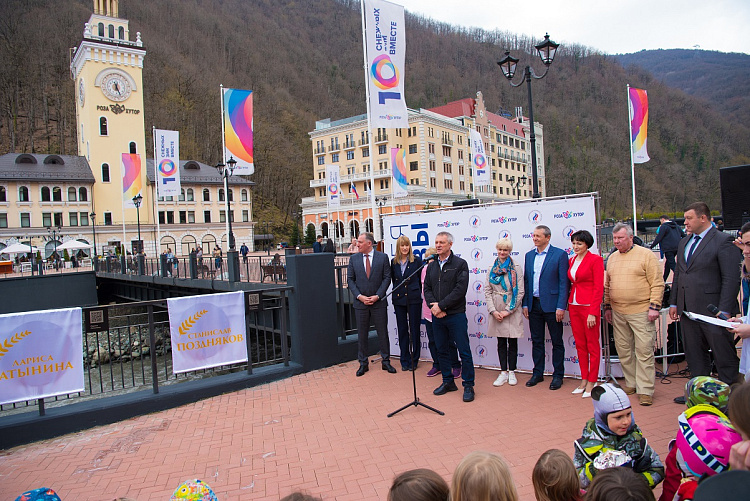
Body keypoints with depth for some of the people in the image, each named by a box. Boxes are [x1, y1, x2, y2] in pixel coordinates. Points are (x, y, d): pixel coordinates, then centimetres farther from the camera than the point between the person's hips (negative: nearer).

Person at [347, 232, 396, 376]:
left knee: (383, 333, 6)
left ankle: (386, 361, 19)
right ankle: (363, 363, 18)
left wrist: (377, 296, -11)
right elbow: (350, 279, 3)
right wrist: (359, 296, -9)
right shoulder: (354, 259, 4)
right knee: (362, 334, 7)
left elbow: (387, 278, -3)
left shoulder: (382, 257, -1)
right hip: (360, 302, 2)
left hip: (379, 302, -1)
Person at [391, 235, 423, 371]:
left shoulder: (416, 261, -3)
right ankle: (405, 360, 18)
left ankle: (414, 360, 14)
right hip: (399, 299, 3)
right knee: (402, 330, 8)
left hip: (414, 300, -3)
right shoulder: (394, 262, 7)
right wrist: (396, 294, 11)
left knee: (414, 329, 4)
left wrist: (417, 294, 0)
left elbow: (421, 280, 1)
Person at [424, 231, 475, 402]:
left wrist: (441, 305, -16)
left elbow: (460, 290, -14)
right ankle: (448, 382, 26)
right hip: (437, 316, 5)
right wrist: (433, 306, -9)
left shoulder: (460, 264, -5)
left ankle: (468, 385, 10)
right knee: (442, 351, 12)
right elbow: (427, 289, 10)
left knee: (464, 352, -1)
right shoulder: (431, 266, 12)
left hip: (456, 315, -5)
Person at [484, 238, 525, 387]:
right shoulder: (492, 268, 7)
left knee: (512, 342, 5)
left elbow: (520, 292, -6)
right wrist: (493, 311, -6)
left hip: (512, 311, -3)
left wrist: (507, 310, -11)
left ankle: (512, 373, 16)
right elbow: (487, 291, 5)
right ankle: (503, 373, 16)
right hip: (496, 311, 3)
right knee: (501, 342, 9)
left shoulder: (516, 268, -3)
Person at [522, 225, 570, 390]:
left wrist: (561, 307, -13)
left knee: (557, 341, 6)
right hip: (534, 305, 5)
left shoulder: (559, 254, -5)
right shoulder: (529, 255, 11)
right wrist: (525, 304, 7)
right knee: (536, 341, 12)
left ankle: (558, 375, 17)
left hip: (551, 305, -5)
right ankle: (538, 373, 23)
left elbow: (563, 282, -8)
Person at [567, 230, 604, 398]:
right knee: (579, 344, 12)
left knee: (592, 345, 3)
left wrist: (593, 313, -16)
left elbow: (599, 288, -11)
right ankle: (583, 380, 21)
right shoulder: (572, 260, 12)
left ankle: (591, 382, 11)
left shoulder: (595, 259, -8)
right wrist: (568, 305, 7)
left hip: (589, 306, -7)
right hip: (573, 306, 7)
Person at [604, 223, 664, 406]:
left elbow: (657, 283, -7)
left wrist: (654, 307, -13)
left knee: (644, 351, -3)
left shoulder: (646, 254, -4)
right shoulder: (612, 258, 13)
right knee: (623, 350, 12)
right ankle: (630, 384, 25)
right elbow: (607, 286, 19)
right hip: (618, 313, 6)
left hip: (641, 312, -6)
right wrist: (607, 307, 15)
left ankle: (645, 390, 5)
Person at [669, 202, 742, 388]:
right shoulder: (684, 242, 15)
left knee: (724, 357, 4)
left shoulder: (723, 241, -9)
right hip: (688, 310, 7)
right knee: (694, 356, 14)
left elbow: (731, 280, -13)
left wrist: (724, 311, -17)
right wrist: (673, 303, 14)